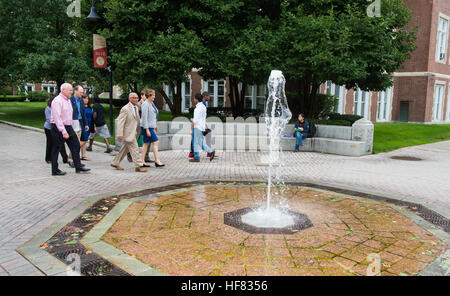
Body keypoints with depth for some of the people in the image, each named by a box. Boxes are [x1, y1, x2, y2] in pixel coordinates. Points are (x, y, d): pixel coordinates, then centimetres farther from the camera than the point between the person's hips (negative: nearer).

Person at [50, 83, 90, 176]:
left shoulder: (68, 100, 13)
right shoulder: (57, 101, -16)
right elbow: (57, 118, -22)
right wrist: (63, 131, -26)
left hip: (68, 127, 9)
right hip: (59, 128, -9)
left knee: (76, 145, 7)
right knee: (56, 149, 1)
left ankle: (78, 167, 13)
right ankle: (55, 170, 10)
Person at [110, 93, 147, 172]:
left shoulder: (136, 107, 13)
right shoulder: (125, 109, -14)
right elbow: (120, 122, -17)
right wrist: (120, 134, -22)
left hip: (134, 132, 9)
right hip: (129, 133, -9)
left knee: (125, 149, 15)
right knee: (134, 149, -8)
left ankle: (115, 163, 26)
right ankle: (138, 166, -3)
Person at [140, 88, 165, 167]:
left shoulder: (152, 103, 14)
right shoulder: (145, 104, -15)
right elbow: (144, 117, -19)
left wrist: (155, 125, 24)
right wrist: (147, 130, -22)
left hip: (151, 126, 9)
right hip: (147, 127, -9)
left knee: (146, 143, 9)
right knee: (155, 142, -10)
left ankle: (142, 161, 13)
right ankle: (157, 161, -6)